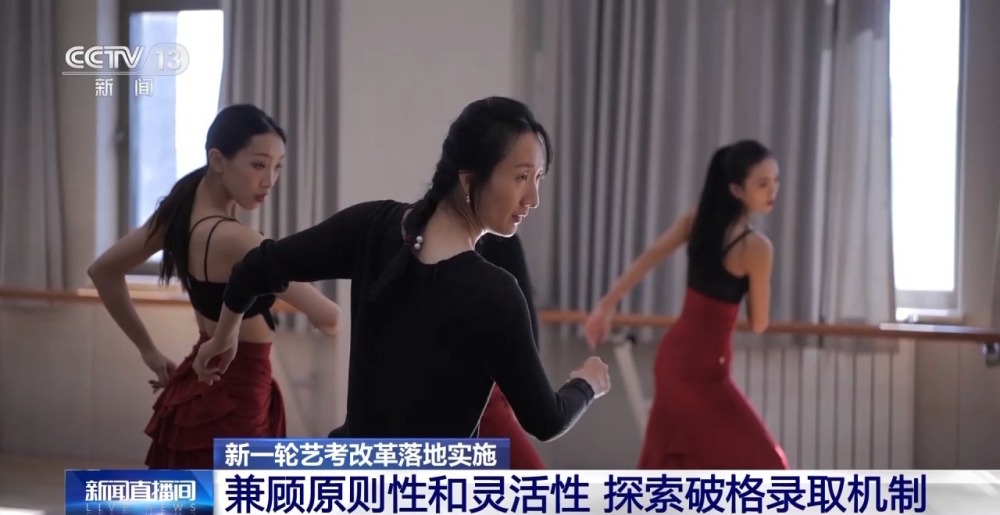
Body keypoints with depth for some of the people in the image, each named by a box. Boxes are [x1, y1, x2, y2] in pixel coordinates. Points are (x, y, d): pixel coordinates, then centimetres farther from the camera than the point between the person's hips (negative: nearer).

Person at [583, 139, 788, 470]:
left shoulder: (698, 219, 1)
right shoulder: (756, 247, -17)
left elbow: (645, 260, 0)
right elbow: (758, 324, -9)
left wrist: (605, 307, 4)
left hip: (673, 354, 8)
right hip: (704, 367, -8)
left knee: (665, 462, 21)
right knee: (762, 464, 5)